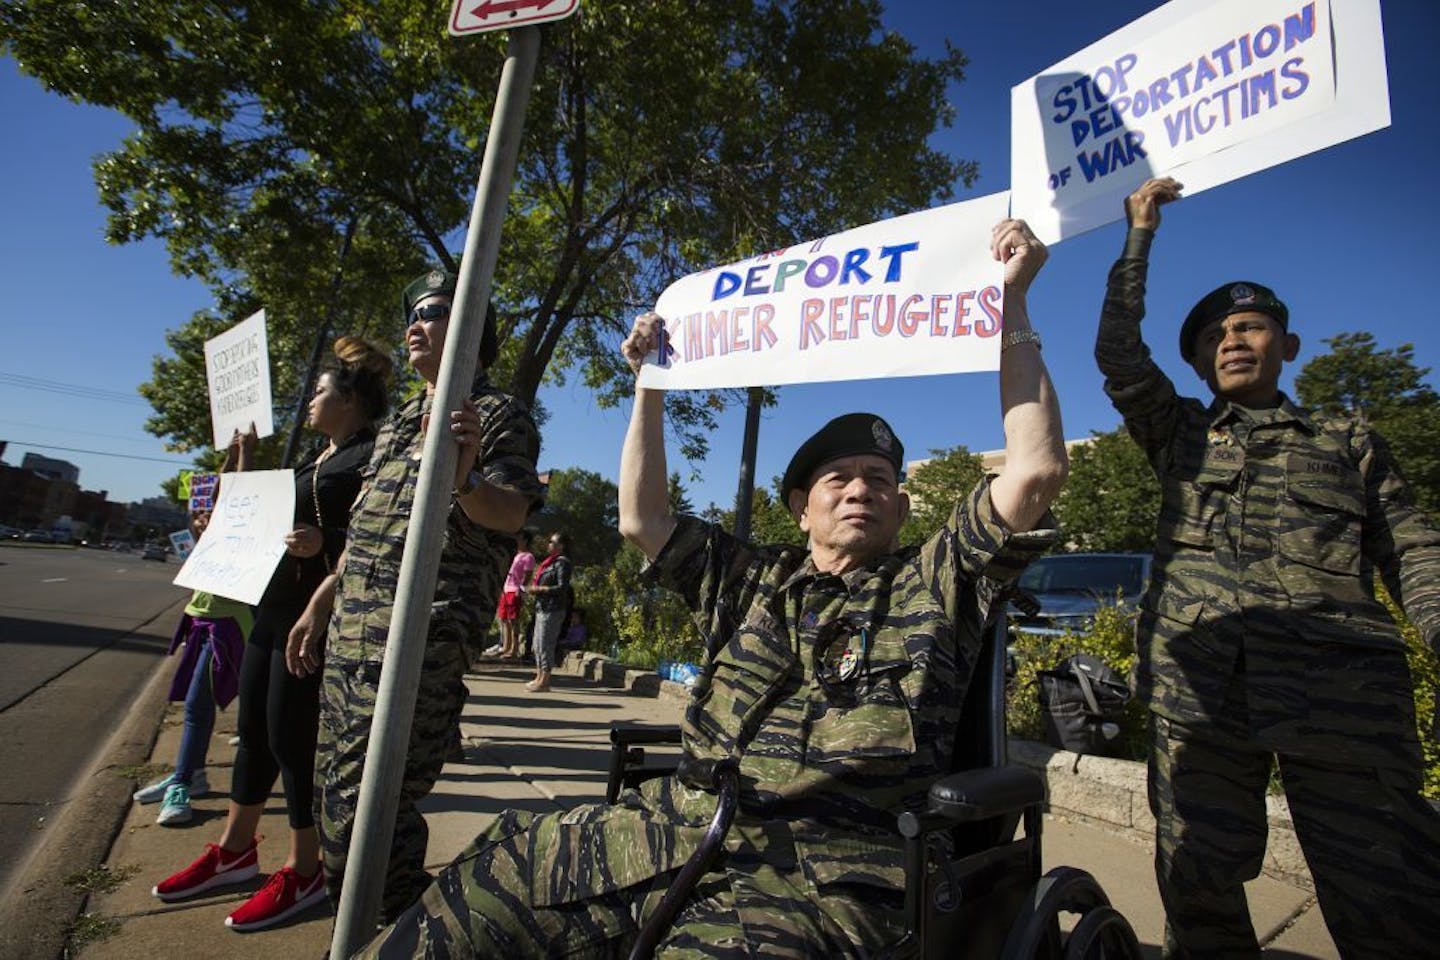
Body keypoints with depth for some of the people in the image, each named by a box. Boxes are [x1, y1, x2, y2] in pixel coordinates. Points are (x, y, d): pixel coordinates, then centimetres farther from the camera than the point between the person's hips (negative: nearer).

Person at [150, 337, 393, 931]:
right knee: (254, 731, 17)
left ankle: (304, 871, 13)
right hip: (274, 607, 10)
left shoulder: (373, 455, -12)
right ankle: (234, 852, 33)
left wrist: (324, 542, -32)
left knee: (291, 737, -3)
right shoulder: (317, 459, 18)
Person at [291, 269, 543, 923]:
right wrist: (319, 604, 23)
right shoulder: (398, 420, 22)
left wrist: (465, 479, -37)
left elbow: (510, 515, -16)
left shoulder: (499, 413, -3)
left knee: (361, 808, -11)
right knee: (335, 792, 16)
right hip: (349, 632, 9)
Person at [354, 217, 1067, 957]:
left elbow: (1036, 469, -2)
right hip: (675, 824, 4)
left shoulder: (935, 584, 8)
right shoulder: (754, 582, 18)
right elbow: (641, 519, 19)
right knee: (486, 884, -5)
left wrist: (1010, 302, 0)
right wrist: (652, 379, 19)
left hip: (820, 874, -3)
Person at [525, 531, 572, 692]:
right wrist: (535, 588, 8)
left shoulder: (562, 562, -10)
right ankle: (539, 677, 21)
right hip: (542, 608, 10)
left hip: (552, 610, -10)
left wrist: (539, 589, -16)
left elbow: (562, 588, -17)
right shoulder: (551, 561, 18)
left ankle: (544, 681, -2)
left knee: (545, 644, -7)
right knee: (538, 644, 13)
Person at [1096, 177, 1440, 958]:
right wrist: (1140, 237, 11)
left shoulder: (1350, 442, 18)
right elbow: (1118, 352, 7)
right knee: (1198, 891, 7)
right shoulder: (1179, 433, 18)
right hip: (1197, 684, 1)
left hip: (1343, 690, 0)